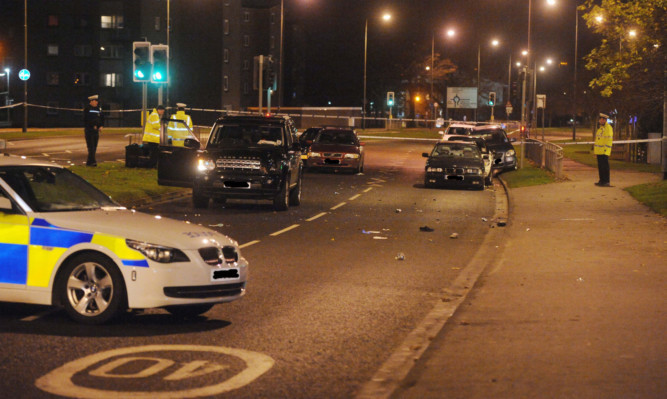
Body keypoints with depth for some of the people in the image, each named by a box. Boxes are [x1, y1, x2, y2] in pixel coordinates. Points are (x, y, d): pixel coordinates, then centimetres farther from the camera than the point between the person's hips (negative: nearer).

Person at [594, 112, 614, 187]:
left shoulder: (608, 128, -12)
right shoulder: (601, 128, 17)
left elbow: (609, 139, -17)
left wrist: (606, 149, -21)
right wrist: (594, 147, 21)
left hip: (604, 152, -9)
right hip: (599, 151, 9)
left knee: (605, 167, -8)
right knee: (600, 166, 11)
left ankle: (606, 182, -6)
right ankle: (602, 181, 17)